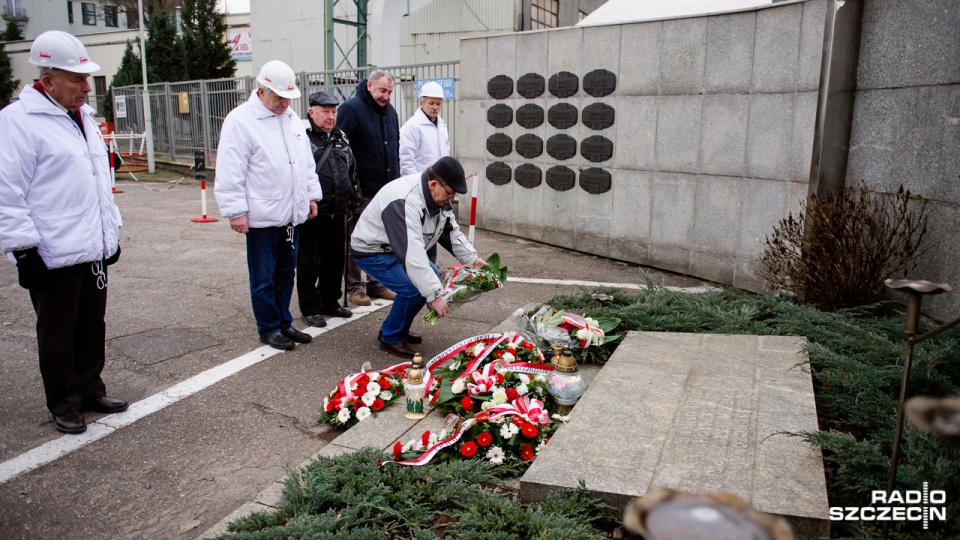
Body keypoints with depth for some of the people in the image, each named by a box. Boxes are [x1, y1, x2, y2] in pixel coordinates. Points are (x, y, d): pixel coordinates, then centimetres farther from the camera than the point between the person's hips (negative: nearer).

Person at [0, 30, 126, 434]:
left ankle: (91, 391, 32)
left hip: (93, 250, 8)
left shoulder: (84, 117, 14)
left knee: (92, 328, 17)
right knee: (58, 336, 7)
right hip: (54, 256, -7)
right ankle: (64, 405, 22)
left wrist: (112, 230, 21)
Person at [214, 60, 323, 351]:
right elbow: (230, 172, -13)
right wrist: (235, 211, -15)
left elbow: (307, 162, 21)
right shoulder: (240, 120, -10)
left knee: (286, 273, 16)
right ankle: (269, 328, 18)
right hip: (262, 217, -7)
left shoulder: (292, 119, 13)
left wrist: (312, 195, 17)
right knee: (264, 278, 5)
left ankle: (284, 322, 29)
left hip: (292, 215, 7)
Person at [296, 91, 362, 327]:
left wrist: (355, 204, 19)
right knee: (309, 262, 4)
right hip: (312, 213, -6)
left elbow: (352, 173, 21)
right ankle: (310, 308, 16)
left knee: (335, 259, 14)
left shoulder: (340, 138, 15)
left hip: (338, 212, 7)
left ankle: (330, 301, 29)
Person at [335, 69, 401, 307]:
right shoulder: (351, 108, -10)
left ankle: (376, 283, 24)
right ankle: (354, 286, 14)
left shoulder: (390, 111, 13)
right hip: (361, 189, -7)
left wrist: (396, 180, 15)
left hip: (386, 189, 7)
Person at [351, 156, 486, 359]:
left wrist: (472, 259, -6)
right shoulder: (405, 202, -37)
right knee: (412, 289, -24)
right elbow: (412, 255, -41)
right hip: (371, 251, -9)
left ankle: (399, 329, 20)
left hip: (400, 247, 9)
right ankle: (391, 339, -1)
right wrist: (434, 295, -40)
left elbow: (452, 231, 5)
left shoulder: (438, 195, -8)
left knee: (434, 279, 7)